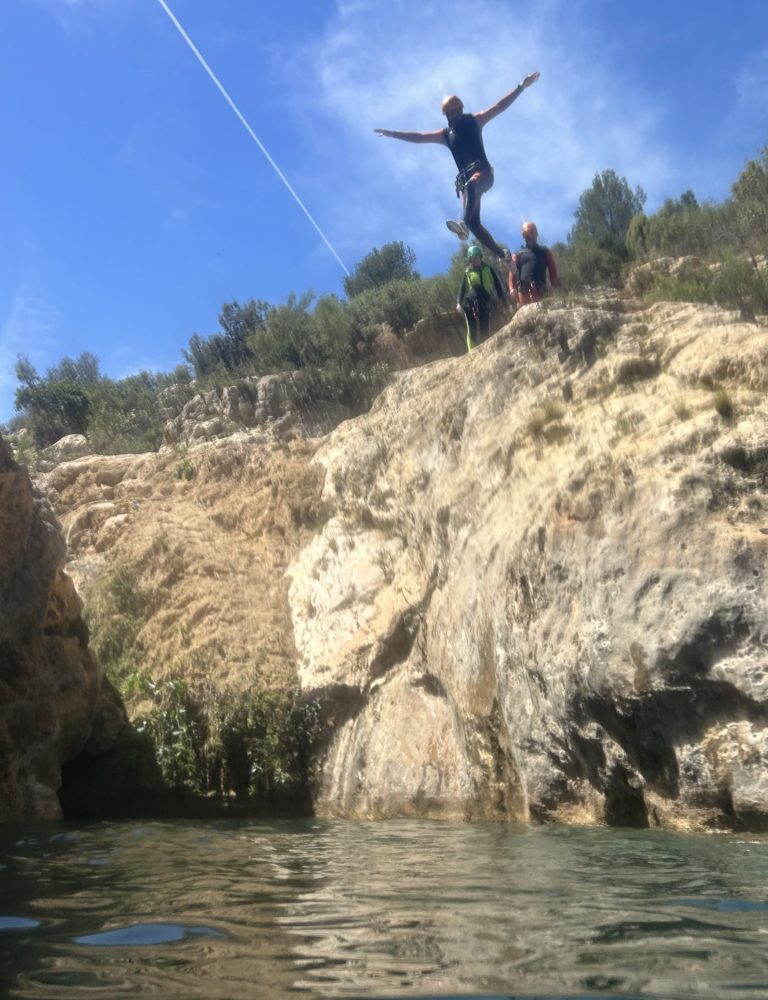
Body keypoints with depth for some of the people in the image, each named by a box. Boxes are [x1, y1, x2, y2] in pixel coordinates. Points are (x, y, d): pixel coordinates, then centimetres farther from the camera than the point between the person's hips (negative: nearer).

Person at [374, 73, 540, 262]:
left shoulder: (475, 121, 15)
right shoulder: (445, 134, 23)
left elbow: (500, 106, 8)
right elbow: (418, 137, 27)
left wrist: (521, 87, -1)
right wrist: (393, 134, 26)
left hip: (483, 171, -4)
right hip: (464, 178, 4)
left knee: (472, 184, -41)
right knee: (473, 221, -12)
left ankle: (464, 223, -65)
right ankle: (501, 253, -6)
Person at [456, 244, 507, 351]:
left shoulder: (488, 269, 9)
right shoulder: (468, 272, 7)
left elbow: (497, 283, 10)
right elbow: (462, 288, 9)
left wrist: (501, 297, 1)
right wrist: (459, 303, -3)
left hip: (485, 303, 1)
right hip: (471, 303, -1)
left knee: (484, 330, 1)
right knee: (472, 330, -5)